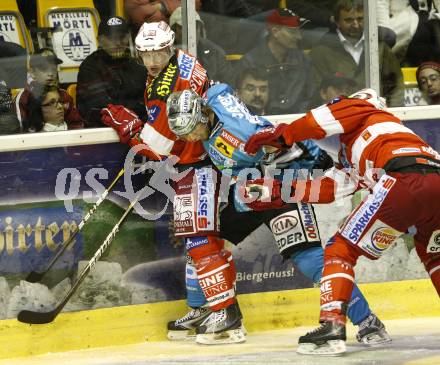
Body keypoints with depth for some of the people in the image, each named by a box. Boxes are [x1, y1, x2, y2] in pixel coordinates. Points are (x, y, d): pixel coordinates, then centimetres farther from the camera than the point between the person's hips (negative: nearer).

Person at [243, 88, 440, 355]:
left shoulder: (364, 110, 23)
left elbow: (326, 119, 5)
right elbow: (332, 187, 31)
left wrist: (279, 135, 15)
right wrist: (278, 192, 31)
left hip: (405, 179, -8)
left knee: (342, 249, 2)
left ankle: (332, 325, -11)